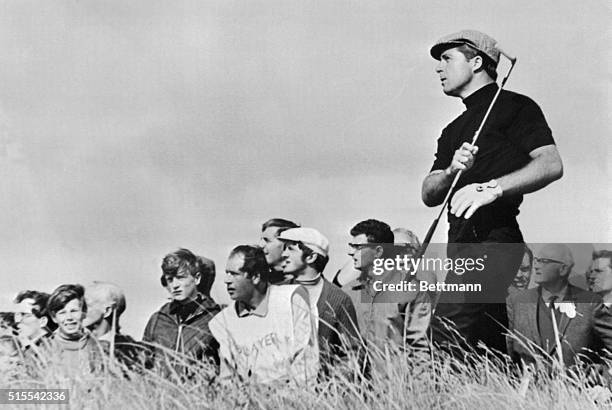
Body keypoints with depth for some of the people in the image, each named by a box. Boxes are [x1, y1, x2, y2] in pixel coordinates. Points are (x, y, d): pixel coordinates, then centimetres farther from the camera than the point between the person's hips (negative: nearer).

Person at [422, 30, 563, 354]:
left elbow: (551, 165, -11)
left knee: (447, 330, -22)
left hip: (495, 239, -8)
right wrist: (452, 171, -7)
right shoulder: (453, 131, 26)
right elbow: (428, 195, 14)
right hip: (463, 245, 8)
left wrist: (492, 188, -24)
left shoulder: (515, 107, 4)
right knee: (489, 344, 5)